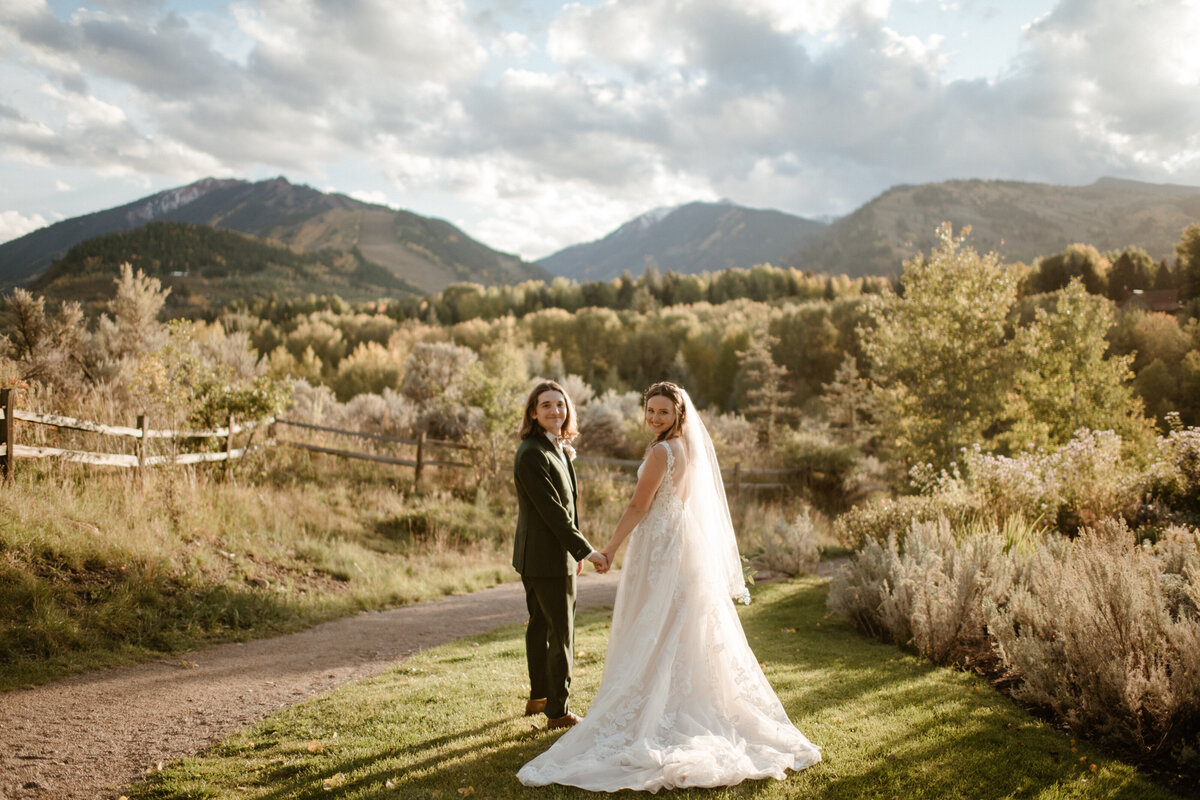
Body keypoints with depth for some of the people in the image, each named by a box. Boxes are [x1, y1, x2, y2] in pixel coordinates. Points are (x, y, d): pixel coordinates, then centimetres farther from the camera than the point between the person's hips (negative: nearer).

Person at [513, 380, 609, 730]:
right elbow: (552, 511, -23)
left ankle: (538, 697, 34)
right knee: (561, 633, -1)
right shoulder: (531, 454, -21)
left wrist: (575, 550, 17)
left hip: (556, 554, 10)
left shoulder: (559, 448, 11)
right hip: (546, 558, -10)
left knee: (541, 626, 20)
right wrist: (586, 550, -21)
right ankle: (558, 711, 10)